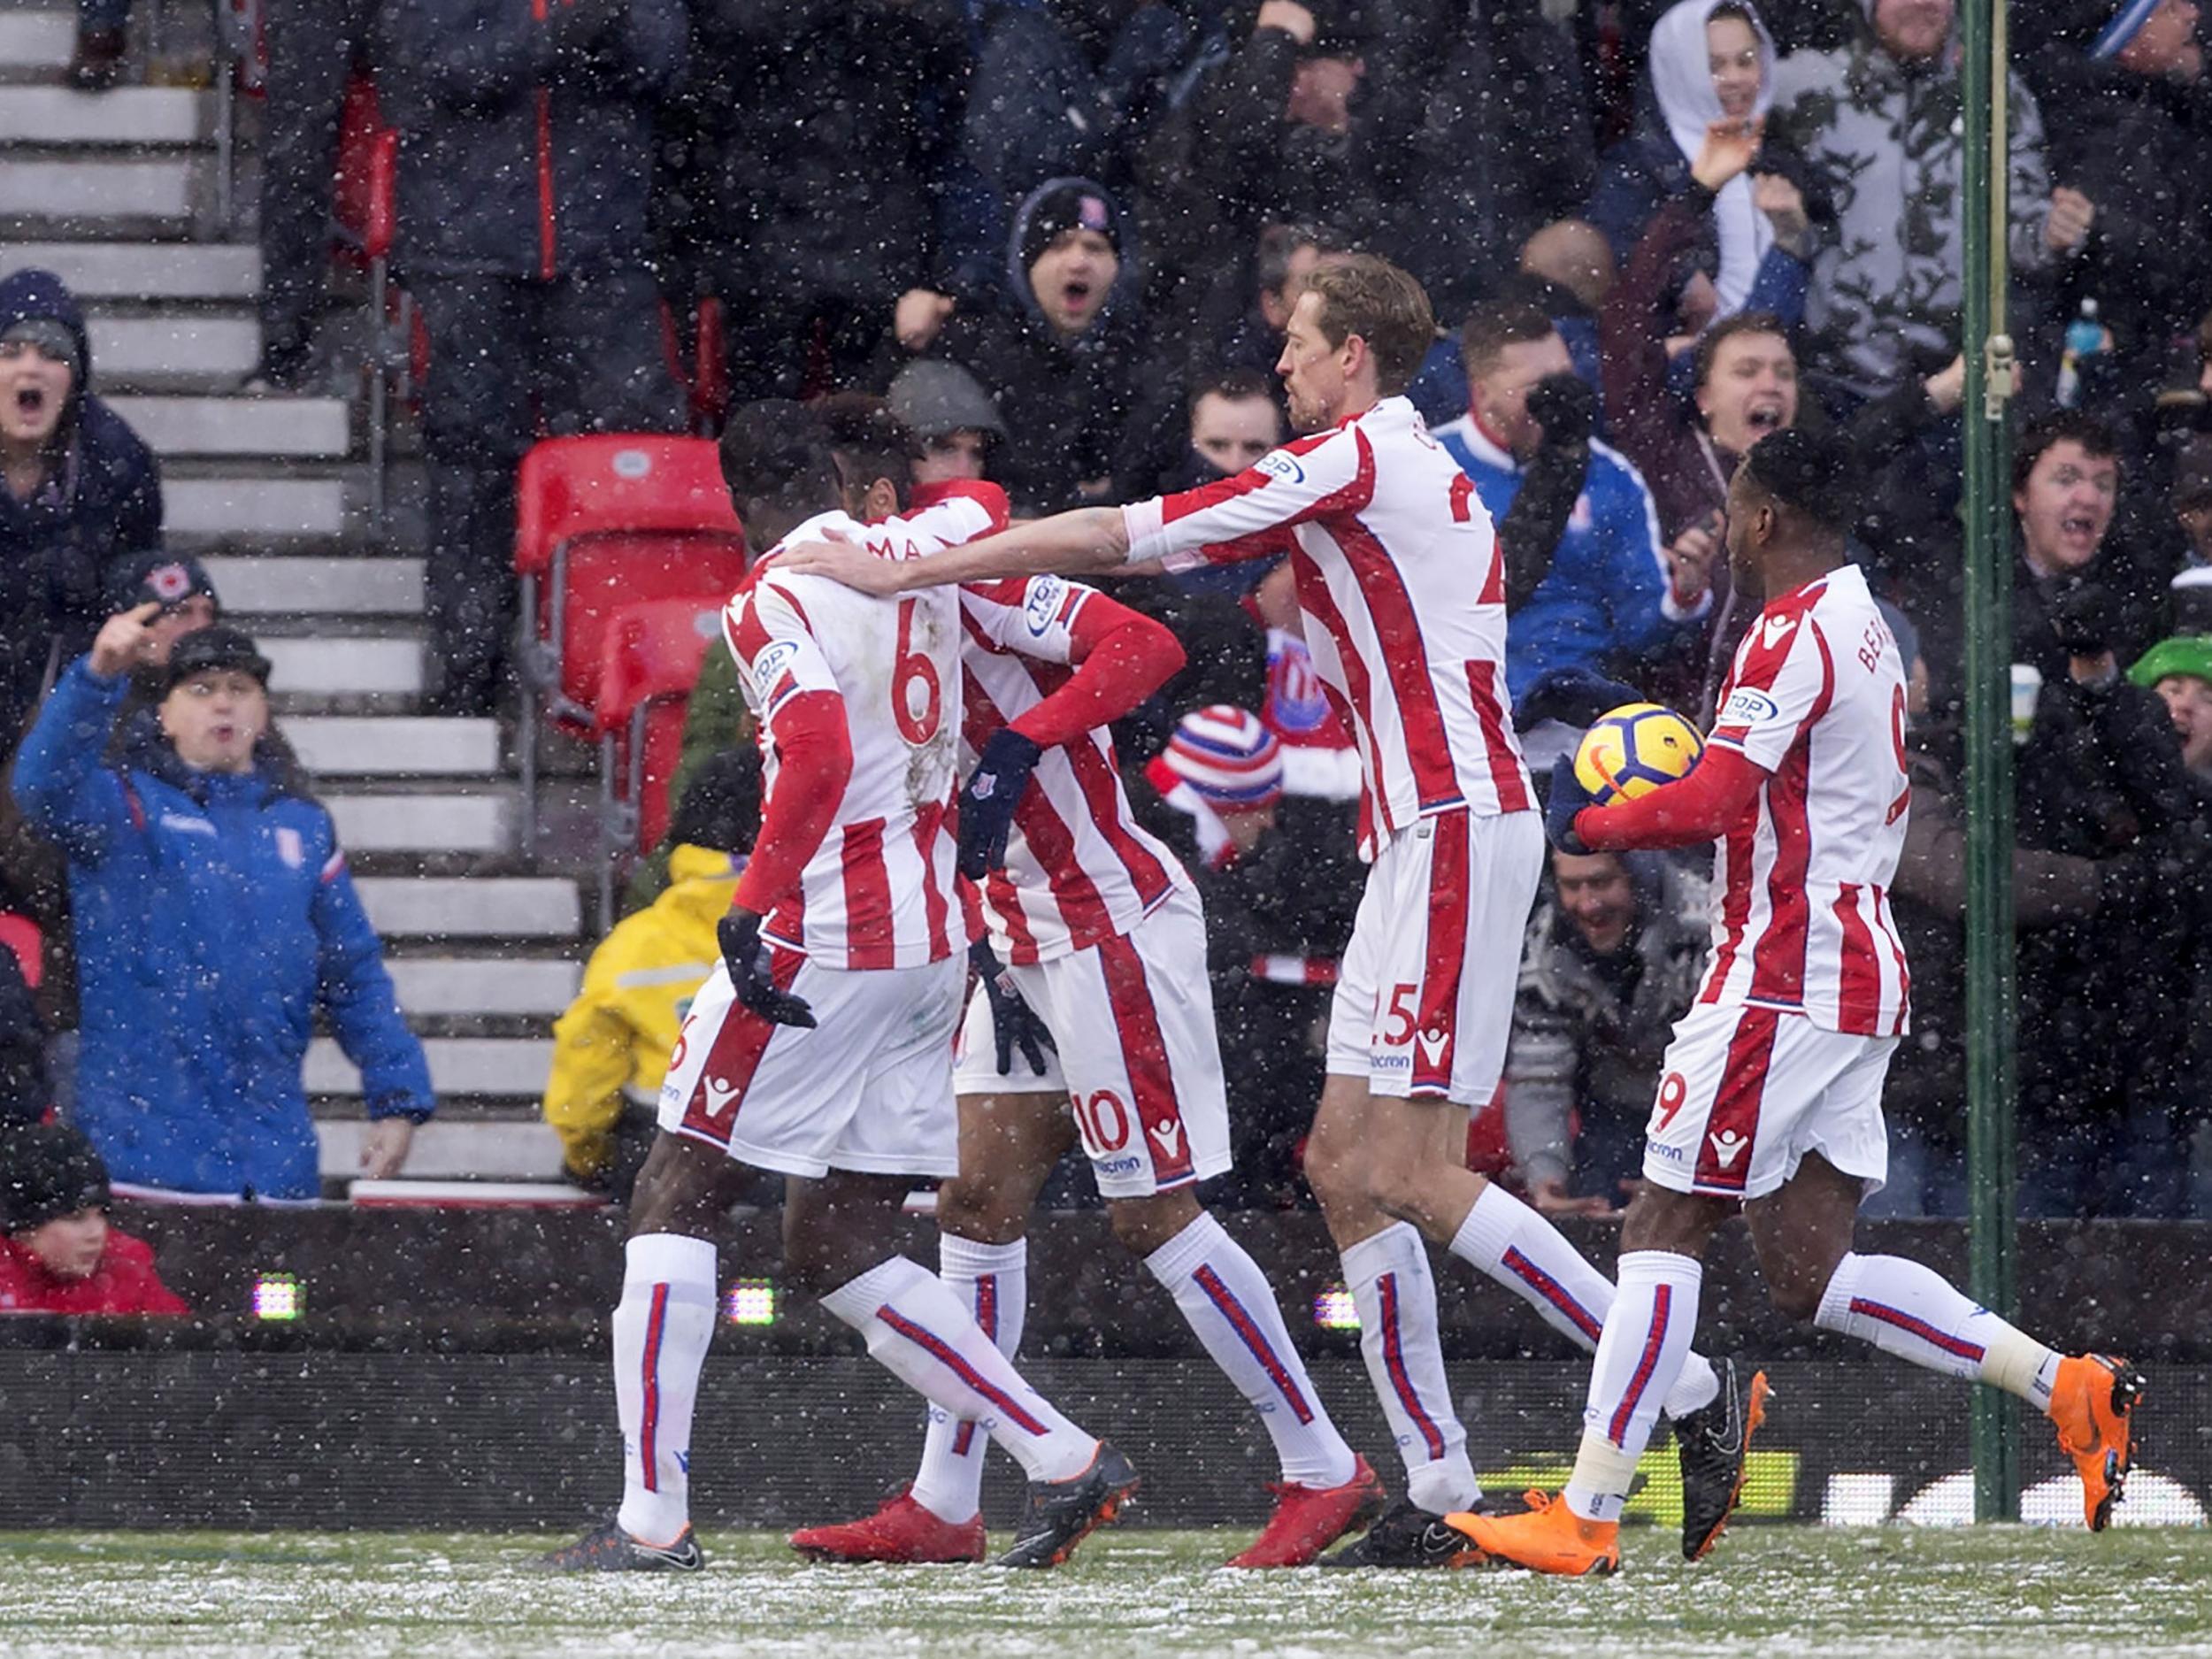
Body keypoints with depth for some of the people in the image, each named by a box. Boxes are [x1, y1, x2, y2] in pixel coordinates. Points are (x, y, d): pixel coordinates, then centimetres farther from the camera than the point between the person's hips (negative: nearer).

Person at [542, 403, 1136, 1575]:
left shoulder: (776, 603, -11)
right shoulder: (924, 556, 10)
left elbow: (821, 764, -24)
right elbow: (983, 512, 32)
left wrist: (749, 911, -23)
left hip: (822, 938, -8)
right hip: (934, 941, 8)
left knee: (676, 1194, 1)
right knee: (838, 1254, 12)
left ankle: (653, 1517, -4)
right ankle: (1063, 1462, 2)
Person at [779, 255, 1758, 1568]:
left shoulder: (1350, 463, -9)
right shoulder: (1432, 477, 19)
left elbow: (1109, 539, -10)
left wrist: (901, 572, -5)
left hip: (1453, 827, -10)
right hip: (1426, 833, 10)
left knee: (1409, 1173, -13)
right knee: (1347, 1164, 6)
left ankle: (1690, 1392, -8)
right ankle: (1441, 1492, 3)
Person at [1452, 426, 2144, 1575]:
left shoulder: (1794, 635, -13)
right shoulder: (1867, 630, 18)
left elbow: (1708, 804, -22)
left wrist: (1582, 823, -7)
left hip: (1785, 976, -10)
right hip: (1864, 977, 10)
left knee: (1664, 1227, -8)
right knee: (1808, 1274, 9)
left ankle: (1585, 1520, -11)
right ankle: (2068, 1387, 1)